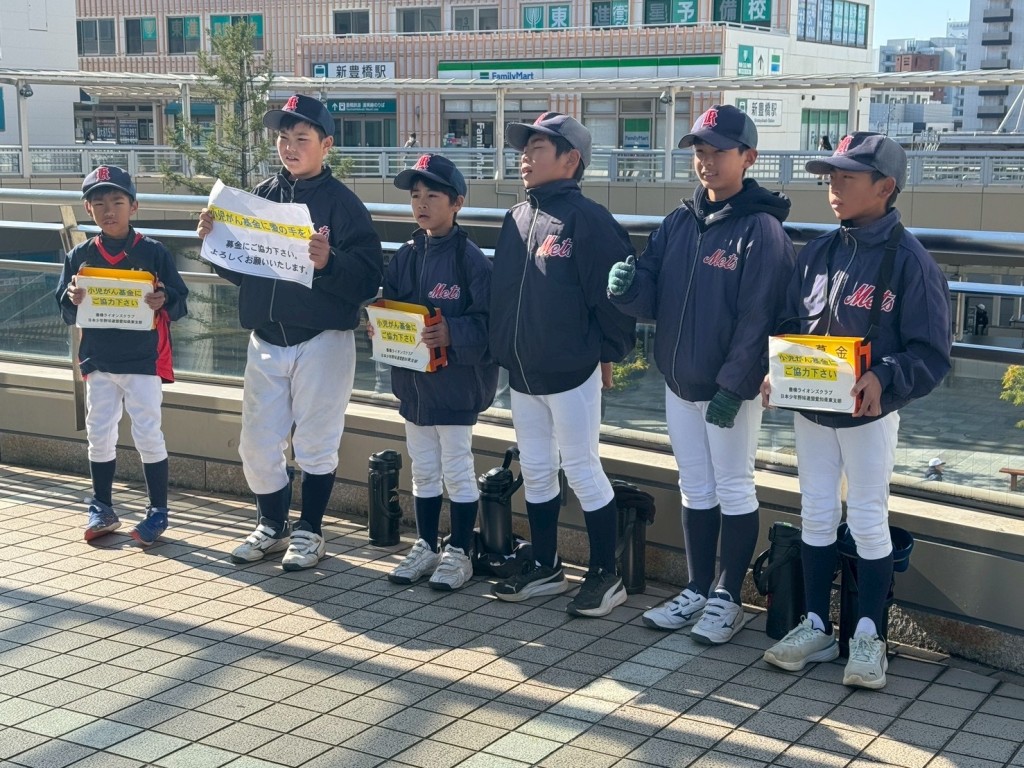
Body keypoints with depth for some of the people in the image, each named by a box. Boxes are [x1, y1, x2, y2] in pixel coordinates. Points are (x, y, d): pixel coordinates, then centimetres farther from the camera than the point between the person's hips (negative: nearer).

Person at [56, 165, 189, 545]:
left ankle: (157, 511, 12)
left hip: (144, 360, -3)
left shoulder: (154, 252, -5)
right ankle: (102, 509, 24)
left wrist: (164, 301, -25)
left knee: (148, 435, -1)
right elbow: (66, 312, 6)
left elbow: (180, 304, -4)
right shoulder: (80, 256, 4)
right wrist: (73, 300, -15)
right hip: (98, 361, 4)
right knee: (99, 436, 10)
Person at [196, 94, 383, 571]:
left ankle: (309, 531, 22)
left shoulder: (342, 203, -8)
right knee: (256, 446, 10)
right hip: (265, 340, 5)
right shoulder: (260, 196, 8)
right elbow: (236, 270, 13)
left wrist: (328, 263, -31)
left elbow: (368, 280, -15)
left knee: (315, 445, 5)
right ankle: (272, 526, 30)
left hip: (322, 342, -5)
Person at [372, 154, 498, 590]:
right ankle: (425, 547, 28)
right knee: (423, 471, 16)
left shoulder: (470, 259, -13)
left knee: (457, 471, 5)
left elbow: (490, 322, -17)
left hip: (457, 383, -6)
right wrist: (378, 326, -7)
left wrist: (452, 333, -29)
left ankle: (458, 554, 17)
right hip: (413, 380, 6)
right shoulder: (405, 257, 6)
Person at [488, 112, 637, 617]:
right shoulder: (516, 220, 10)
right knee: (535, 473, 15)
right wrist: (502, 348, 14)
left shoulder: (587, 220, -14)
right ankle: (545, 567, 29)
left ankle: (605, 576, 13)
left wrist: (607, 352, -9)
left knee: (582, 471, 1)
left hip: (572, 375, -8)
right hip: (521, 375, 8)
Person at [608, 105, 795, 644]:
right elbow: (652, 298, 7)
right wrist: (628, 286, -16)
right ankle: (698, 589, 27)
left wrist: (732, 386, -22)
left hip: (731, 389, -7)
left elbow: (758, 318, -18)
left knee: (733, 489, 5)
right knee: (695, 489, 15)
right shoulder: (678, 223, 8)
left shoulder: (761, 230, -13)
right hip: (679, 382, 7)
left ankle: (728, 598, 17)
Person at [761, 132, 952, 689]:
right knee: (816, 517, 12)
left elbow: (931, 354, -13)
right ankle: (816, 627, 24)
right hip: (810, 410, 5)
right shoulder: (817, 253, 3)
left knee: (868, 522, 5)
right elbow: (791, 324, 11)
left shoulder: (910, 261, -13)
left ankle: (867, 636, 19)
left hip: (869, 415, -5)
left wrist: (885, 380, -29)